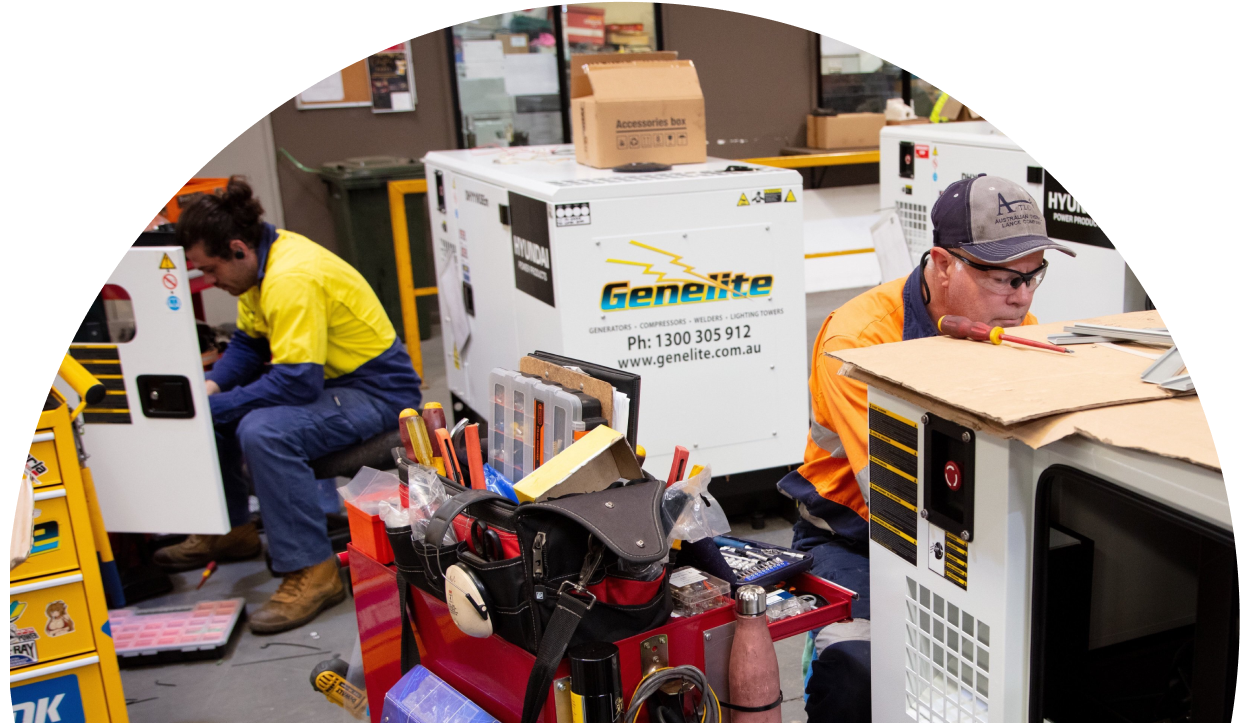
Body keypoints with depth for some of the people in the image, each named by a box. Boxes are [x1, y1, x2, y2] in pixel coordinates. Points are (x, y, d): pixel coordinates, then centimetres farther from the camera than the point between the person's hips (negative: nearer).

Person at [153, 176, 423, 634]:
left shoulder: (292, 280, -28)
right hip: (326, 376, 11)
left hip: (376, 391, -10)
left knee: (262, 432, -33)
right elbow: (247, 343, 14)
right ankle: (230, 529, 26)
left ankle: (312, 572, -22)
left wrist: (214, 407, -23)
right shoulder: (261, 261, 3)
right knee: (203, 407, 11)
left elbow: (297, 382, -31)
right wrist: (211, 386, -4)